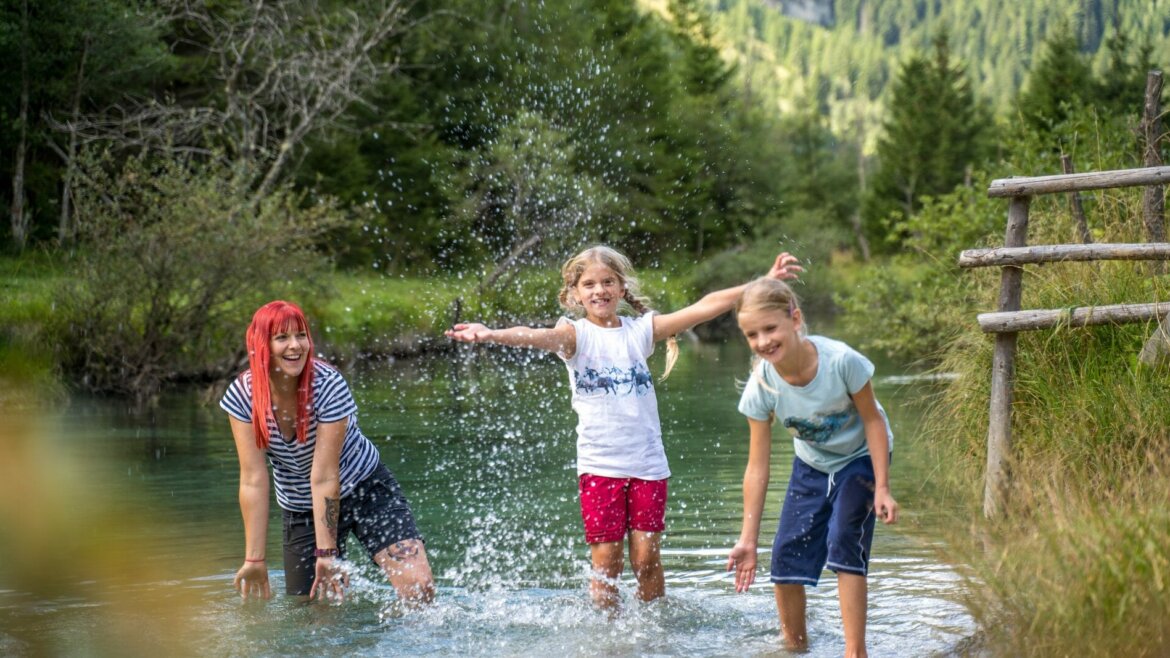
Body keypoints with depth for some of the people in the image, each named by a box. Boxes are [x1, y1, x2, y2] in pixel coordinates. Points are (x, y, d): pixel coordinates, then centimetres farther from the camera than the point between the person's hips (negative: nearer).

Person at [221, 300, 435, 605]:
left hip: (366, 489, -2)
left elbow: (325, 477, -26)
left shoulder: (328, 385, -25)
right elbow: (253, 480, -19)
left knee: (419, 589, -16)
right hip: (301, 510, 2)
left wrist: (327, 553, -26)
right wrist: (255, 559, -20)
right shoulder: (241, 395, -17)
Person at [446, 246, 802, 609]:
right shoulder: (576, 334, 0)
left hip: (647, 462, 2)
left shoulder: (641, 329, 7)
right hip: (599, 465, -2)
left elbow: (703, 308, 2)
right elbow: (537, 336, -21)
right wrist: (490, 334, -42)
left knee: (647, 558, 3)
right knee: (606, 562, 0)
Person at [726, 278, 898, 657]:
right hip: (812, 466, 3)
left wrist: (882, 488, -18)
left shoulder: (840, 361, -33)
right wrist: (748, 539, -14)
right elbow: (758, 465, -16)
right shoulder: (761, 387, -23)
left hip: (860, 458, -3)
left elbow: (873, 420, -17)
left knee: (843, 539, -22)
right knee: (785, 556, -2)